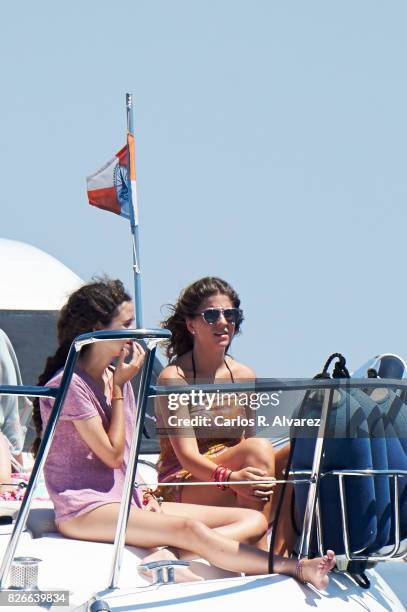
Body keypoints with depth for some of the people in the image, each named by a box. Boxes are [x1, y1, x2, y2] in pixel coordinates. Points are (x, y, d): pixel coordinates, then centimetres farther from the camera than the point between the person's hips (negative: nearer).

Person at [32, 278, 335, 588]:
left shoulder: (115, 377, 18)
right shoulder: (68, 385, -8)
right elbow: (112, 454, -11)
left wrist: (142, 493, 3)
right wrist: (119, 389, -6)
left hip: (128, 503, 9)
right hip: (85, 511, -9)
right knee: (190, 528, -31)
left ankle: (169, 556, -34)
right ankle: (296, 568, -35)